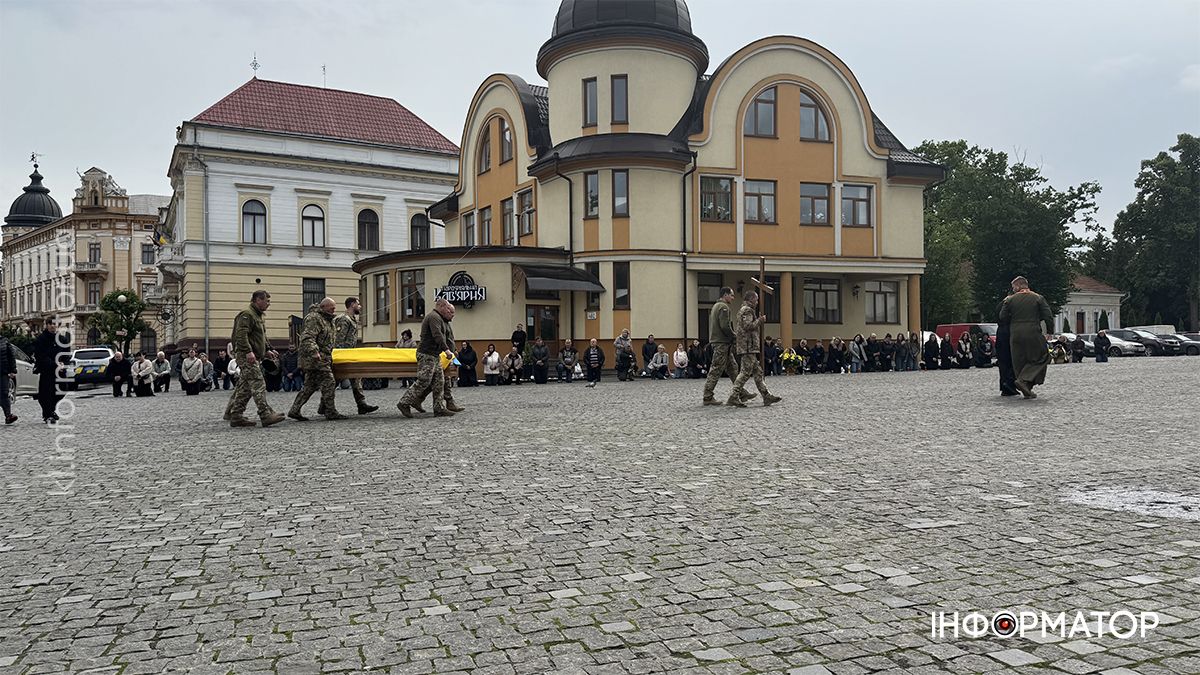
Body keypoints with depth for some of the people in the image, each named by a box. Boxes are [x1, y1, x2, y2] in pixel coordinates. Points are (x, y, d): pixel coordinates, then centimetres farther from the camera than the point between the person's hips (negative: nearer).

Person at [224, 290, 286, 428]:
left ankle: (235, 415, 15)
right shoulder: (246, 315, -11)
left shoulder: (259, 316, 23)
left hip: (254, 357, 10)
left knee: (244, 387, 10)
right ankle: (266, 415, -18)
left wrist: (267, 350, 22)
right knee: (258, 385, -14)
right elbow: (241, 335, -21)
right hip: (246, 356, -10)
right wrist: (248, 351, -28)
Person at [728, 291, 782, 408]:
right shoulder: (747, 310, -10)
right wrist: (760, 320, -9)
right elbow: (747, 326, -21)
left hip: (742, 346, 11)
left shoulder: (742, 310, 21)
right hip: (748, 346, -11)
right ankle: (733, 397, -11)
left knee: (757, 372, 11)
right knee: (745, 372, -10)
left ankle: (767, 396, 13)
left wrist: (758, 320, 20)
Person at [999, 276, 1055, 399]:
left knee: (1020, 362, 10)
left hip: (1015, 335, 2)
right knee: (1040, 358, 8)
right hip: (1033, 334, -2)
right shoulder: (1038, 298, 3)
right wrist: (1049, 332, 8)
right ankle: (1024, 380, -12)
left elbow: (1002, 317, 4)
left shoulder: (1010, 300, 3)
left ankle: (1026, 391, 10)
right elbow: (1048, 316, 0)